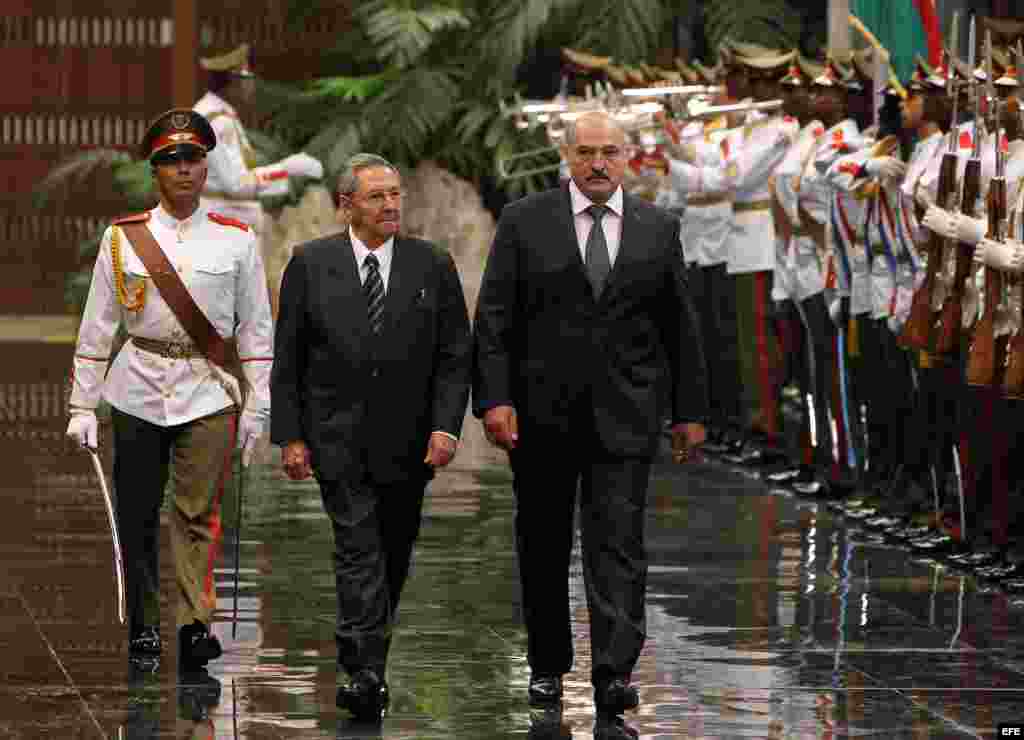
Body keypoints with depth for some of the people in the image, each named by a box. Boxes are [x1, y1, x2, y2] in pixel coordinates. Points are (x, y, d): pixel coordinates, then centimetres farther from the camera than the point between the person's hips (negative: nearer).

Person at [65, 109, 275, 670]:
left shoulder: (235, 239, 5)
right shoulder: (124, 238, 4)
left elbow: (255, 328, 7)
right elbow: (96, 328, 6)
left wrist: (257, 406, 1)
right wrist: (82, 406, 1)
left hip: (209, 393, -1)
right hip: (137, 390, 1)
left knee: (198, 512, -10)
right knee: (137, 517, 5)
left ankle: (194, 624, -12)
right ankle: (143, 628, 16)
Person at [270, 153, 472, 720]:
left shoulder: (433, 267, 3)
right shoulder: (310, 264, 0)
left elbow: (454, 355, 2)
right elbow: (287, 358, 2)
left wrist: (446, 426, -10)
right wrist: (289, 435, -4)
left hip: (406, 440, 2)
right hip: (337, 435, -2)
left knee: (392, 557, 11)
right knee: (359, 551, -12)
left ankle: (366, 661, 27)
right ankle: (365, 674, -18)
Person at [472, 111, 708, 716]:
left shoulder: (659, 229, 6)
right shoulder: (525, 222, 1)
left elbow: (680, 326, 9)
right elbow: (494, 319, -2)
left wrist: (690, 410, 7)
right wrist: (494, 399, -11)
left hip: (623, 414, 0)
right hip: (541, 412, 0)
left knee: (619, 544, -9)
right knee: (543, 545, 10)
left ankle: (615, 674, -14)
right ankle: (548, 665, 23)